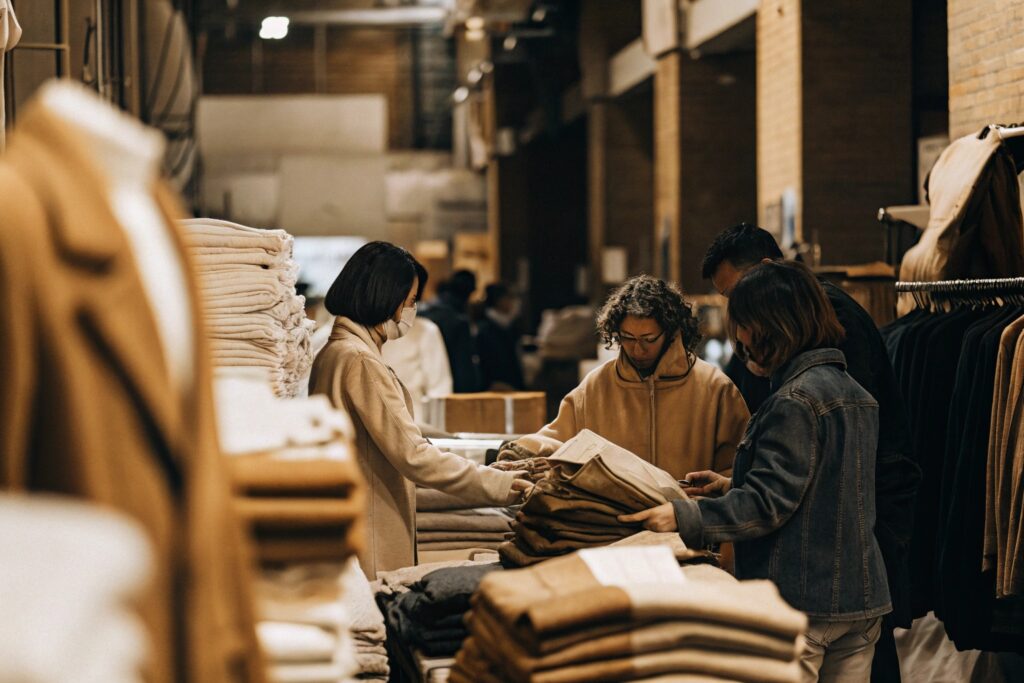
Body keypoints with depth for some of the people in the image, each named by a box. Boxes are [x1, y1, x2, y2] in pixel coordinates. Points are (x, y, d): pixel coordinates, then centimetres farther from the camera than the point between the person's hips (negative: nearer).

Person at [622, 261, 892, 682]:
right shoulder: (858, 396, 13)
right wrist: (733, 486, 18)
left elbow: (768, 505, -20)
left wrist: (683, 517, -21)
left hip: (802, 603, -9)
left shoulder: (795, 402, -16)